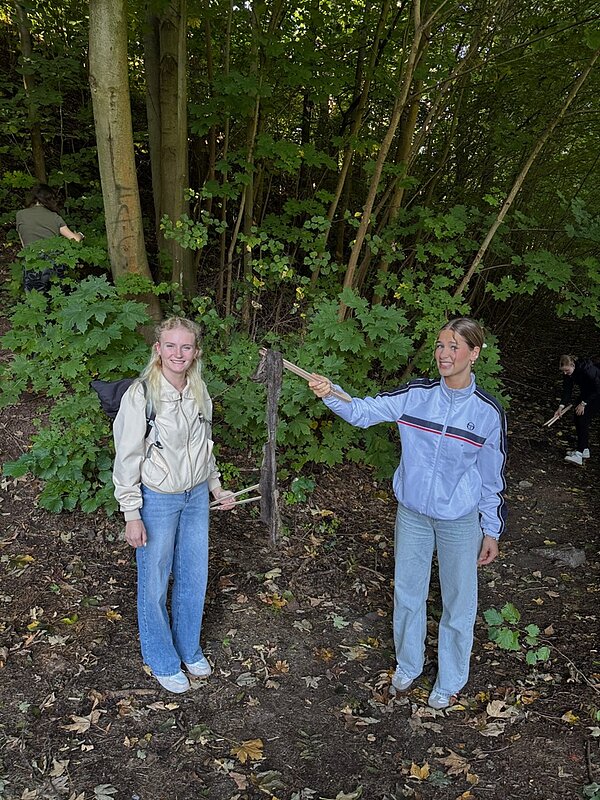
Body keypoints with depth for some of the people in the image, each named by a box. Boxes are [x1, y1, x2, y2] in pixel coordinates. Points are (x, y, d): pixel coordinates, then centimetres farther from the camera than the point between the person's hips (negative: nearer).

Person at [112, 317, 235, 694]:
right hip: (157, 500, -5)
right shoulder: (141, 394, -17)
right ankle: (163, 661, 32)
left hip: (196, 497, 5)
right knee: (155, 584, 9)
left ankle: (189, 648, 40)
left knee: (194, 577, 16)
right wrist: (132, 514, -14)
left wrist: (216, 487, 15)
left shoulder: (200, 392, 1)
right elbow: (127, 458, -13)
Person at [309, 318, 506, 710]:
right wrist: (330, 394, -32)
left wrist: (492, 531, 2)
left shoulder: (489, 412, -13)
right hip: (412, 514, 2)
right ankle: (408, 664, 45)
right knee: (408, 592, 18)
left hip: (460, 521, -2)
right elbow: (364, 411, -12)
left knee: (459, 603, 12)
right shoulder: (417, 394, -9)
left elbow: (493, 478, -4)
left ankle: (450, 681, 38)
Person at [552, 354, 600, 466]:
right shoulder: (567, 374, -10)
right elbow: (567, 390, -9)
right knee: (577, 417, 2)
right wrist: (561, 406, -21)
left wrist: (583, 403, -21)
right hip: (586, 392, 8)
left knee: (583, 419, -17)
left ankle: (579, 454, -22)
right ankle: (584, 450, 12)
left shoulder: (587, 369, -32)